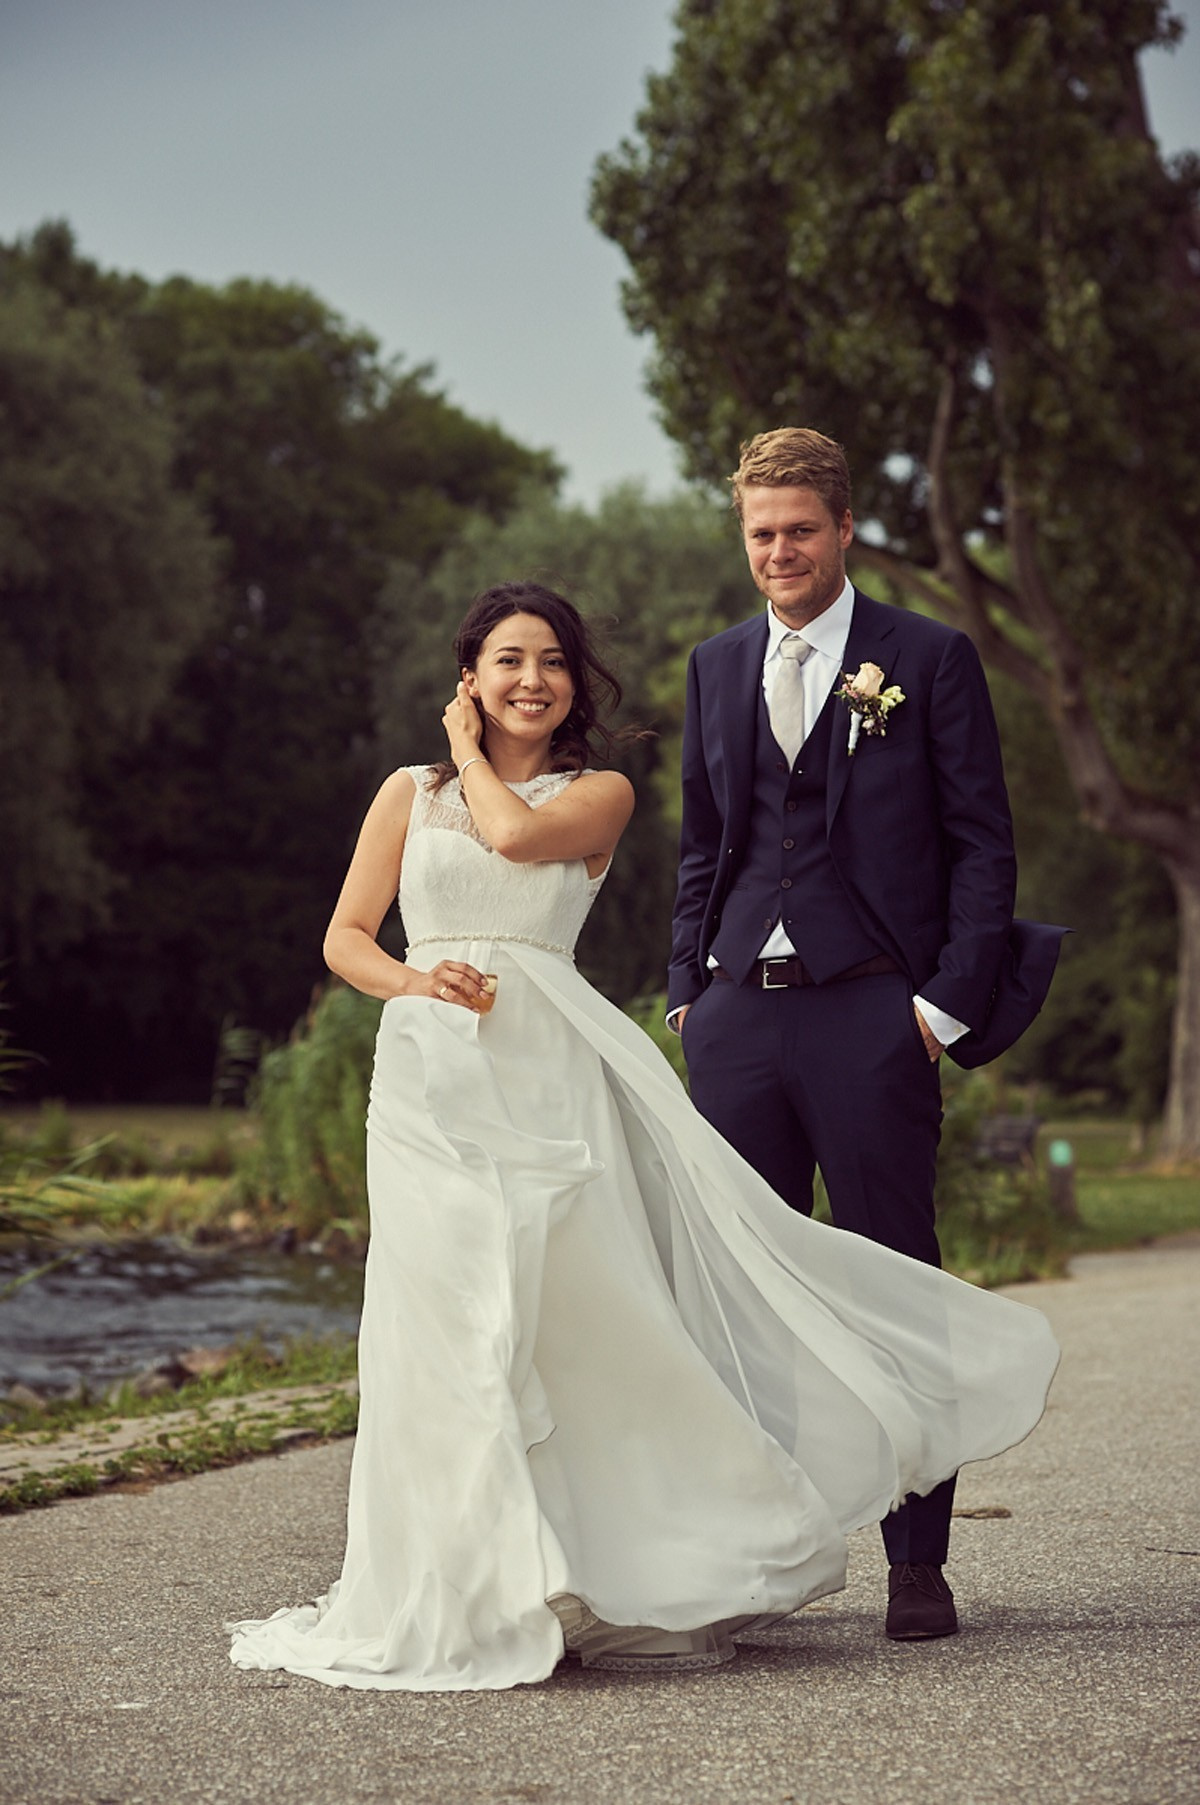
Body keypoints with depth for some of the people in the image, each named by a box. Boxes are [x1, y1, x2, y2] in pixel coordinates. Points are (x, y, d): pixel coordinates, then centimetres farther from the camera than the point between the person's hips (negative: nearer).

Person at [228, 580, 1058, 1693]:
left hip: (548, 1069, -1)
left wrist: (474, 757, 9)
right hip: (430, 1074, 1)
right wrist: (413, 980, -6)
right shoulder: (409, 793, 16)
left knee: (594, 1302, -5)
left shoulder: (599, 794, 12)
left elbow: (518, 834, -9)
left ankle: (645, 1568, 8)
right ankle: (467, 1590, 2)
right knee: (452, 1318, -5)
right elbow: (345, 939, 14)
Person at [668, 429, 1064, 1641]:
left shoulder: (930, 660, 2)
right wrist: (687, 988, 11)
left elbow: (982, 842, 1)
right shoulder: (716, 668, 16)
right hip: (738, 1013, 4)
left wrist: (950, 1000, -8)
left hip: (871, 1009, -4)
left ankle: (918, 1562, 6)